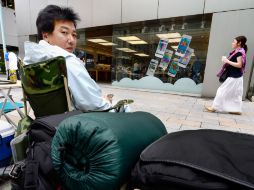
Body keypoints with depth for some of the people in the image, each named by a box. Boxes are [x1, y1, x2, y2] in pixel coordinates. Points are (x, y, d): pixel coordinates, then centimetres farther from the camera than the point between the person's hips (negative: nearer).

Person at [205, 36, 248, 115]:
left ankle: (215, 107, 2)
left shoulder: (239, 52, -14)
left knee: (222, 91, -5)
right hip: (234, 76, 10)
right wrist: (226, 60, 5)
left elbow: (239, 65, -20)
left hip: (234, 77, -10)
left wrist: (227, 61, -19)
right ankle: (237, 110, 21)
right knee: (235, 94, 13)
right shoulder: (237, 52, 13)